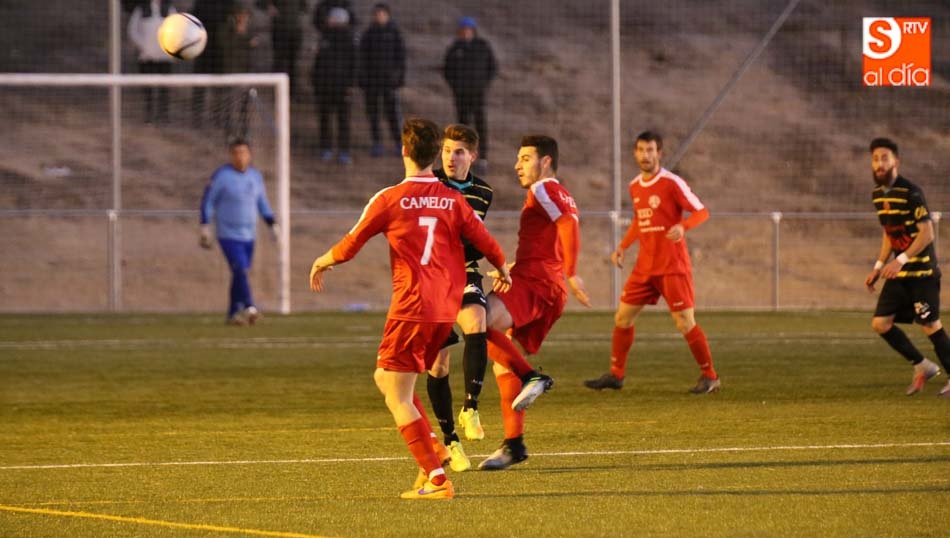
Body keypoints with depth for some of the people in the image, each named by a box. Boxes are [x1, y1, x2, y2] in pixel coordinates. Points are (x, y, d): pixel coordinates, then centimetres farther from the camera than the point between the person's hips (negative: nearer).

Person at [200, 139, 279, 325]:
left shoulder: (256, 175, 8)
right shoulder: (221, 175, -8)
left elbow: (262, 202, 19)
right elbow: (208, 200, -3)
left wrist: (272, 225, 13)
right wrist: (205, 226, -10)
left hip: (248, 236, 5)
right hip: (228, 235, -5)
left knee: (240, 274, 6)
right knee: (240, 270, -19)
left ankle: (234, 314, 13)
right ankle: (249, 308, -28)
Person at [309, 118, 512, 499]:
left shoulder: (390, 199, -5)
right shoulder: (452, 199, 6)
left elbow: (349, 247, 1)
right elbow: (486, 243, 7)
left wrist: (321, 262, 22)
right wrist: (503, 271, 29)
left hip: (411, 308, -6)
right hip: (445, 310, 6)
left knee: (398, 399, -1)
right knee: (385, 378, 21)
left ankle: (436, 479, -12)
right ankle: (429, 452, 7)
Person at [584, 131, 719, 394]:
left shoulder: (672, 183, -10)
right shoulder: (635, 187, 11)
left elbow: (702, 212, -10)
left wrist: (682, 226, -28)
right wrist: (622, 247, 15)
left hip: (672, 266, -7)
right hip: (644, 266, 7)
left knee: (685, 322, -9)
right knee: (623, 317, 6)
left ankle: (710, 377, 3)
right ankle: (616, 374, 18)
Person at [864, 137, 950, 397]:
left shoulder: (910, 192, -16)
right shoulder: (878, 193, 9)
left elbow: (927, 233, -19)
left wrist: (900, 260, -25)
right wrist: (879, 267, 13)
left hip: (921, 271, -8)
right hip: (899, 272, 8)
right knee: (880, 323, 0)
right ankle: (922, 366, 15)